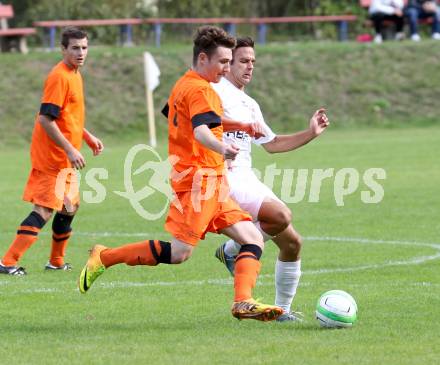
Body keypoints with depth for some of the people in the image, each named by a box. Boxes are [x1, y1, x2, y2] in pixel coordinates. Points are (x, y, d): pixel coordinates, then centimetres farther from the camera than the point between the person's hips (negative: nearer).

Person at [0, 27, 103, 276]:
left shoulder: (74, 75, 13)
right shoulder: (59, 77, -18)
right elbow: (46, 119, -23)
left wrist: (88, 137, 20)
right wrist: (70, 150, -24)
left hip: (64, 158, 10)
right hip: (52, 155, -10)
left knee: (70, 206, 18)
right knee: (45, 209, -12)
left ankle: (57, 261, 30)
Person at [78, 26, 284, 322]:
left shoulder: (182, 86, 17)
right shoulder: (201, 90, -12)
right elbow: (201, 130, -30)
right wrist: (222, 149, -51)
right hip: (200, 179, -10)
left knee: (253, 239, 3)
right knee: (179, 252, -13)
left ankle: (244, 303, -9)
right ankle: (104, 258, 0)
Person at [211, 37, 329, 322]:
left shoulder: (250, 104, 24)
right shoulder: (217, 91, -5)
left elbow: (272, 144, 28)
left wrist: (311, 133, 18)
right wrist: (245, 125, -27)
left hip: (247, 178, 9)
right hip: (225, 176, -9)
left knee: (291, 242, 6)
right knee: (281, 215, -29)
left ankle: (282, 309, 17)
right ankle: (232, 250, -7)